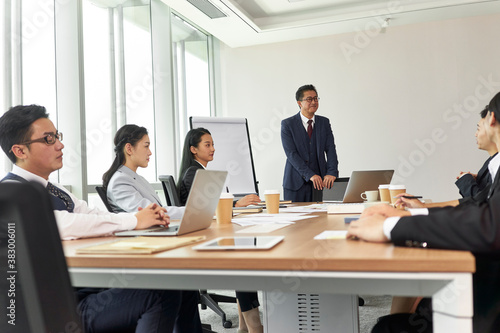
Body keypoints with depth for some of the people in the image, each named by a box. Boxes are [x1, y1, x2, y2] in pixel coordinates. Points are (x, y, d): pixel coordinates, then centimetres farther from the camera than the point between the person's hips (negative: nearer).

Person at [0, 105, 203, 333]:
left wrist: (148, 217, -7)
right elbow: (60, 225, -27)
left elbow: (95, 217, 13)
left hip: (92, 284, 9)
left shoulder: (53, 191, 19)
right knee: (162, 295, -25)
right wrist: (133, 220, -21)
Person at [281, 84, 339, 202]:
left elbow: (330, 149, 1)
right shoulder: (287, 124, -4)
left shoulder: (324, 122, 9)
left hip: (317, 181, 3)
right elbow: (291, 153, -12)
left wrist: (331, 172, -16)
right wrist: (310, 175, -21)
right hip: (295, 183, -3)